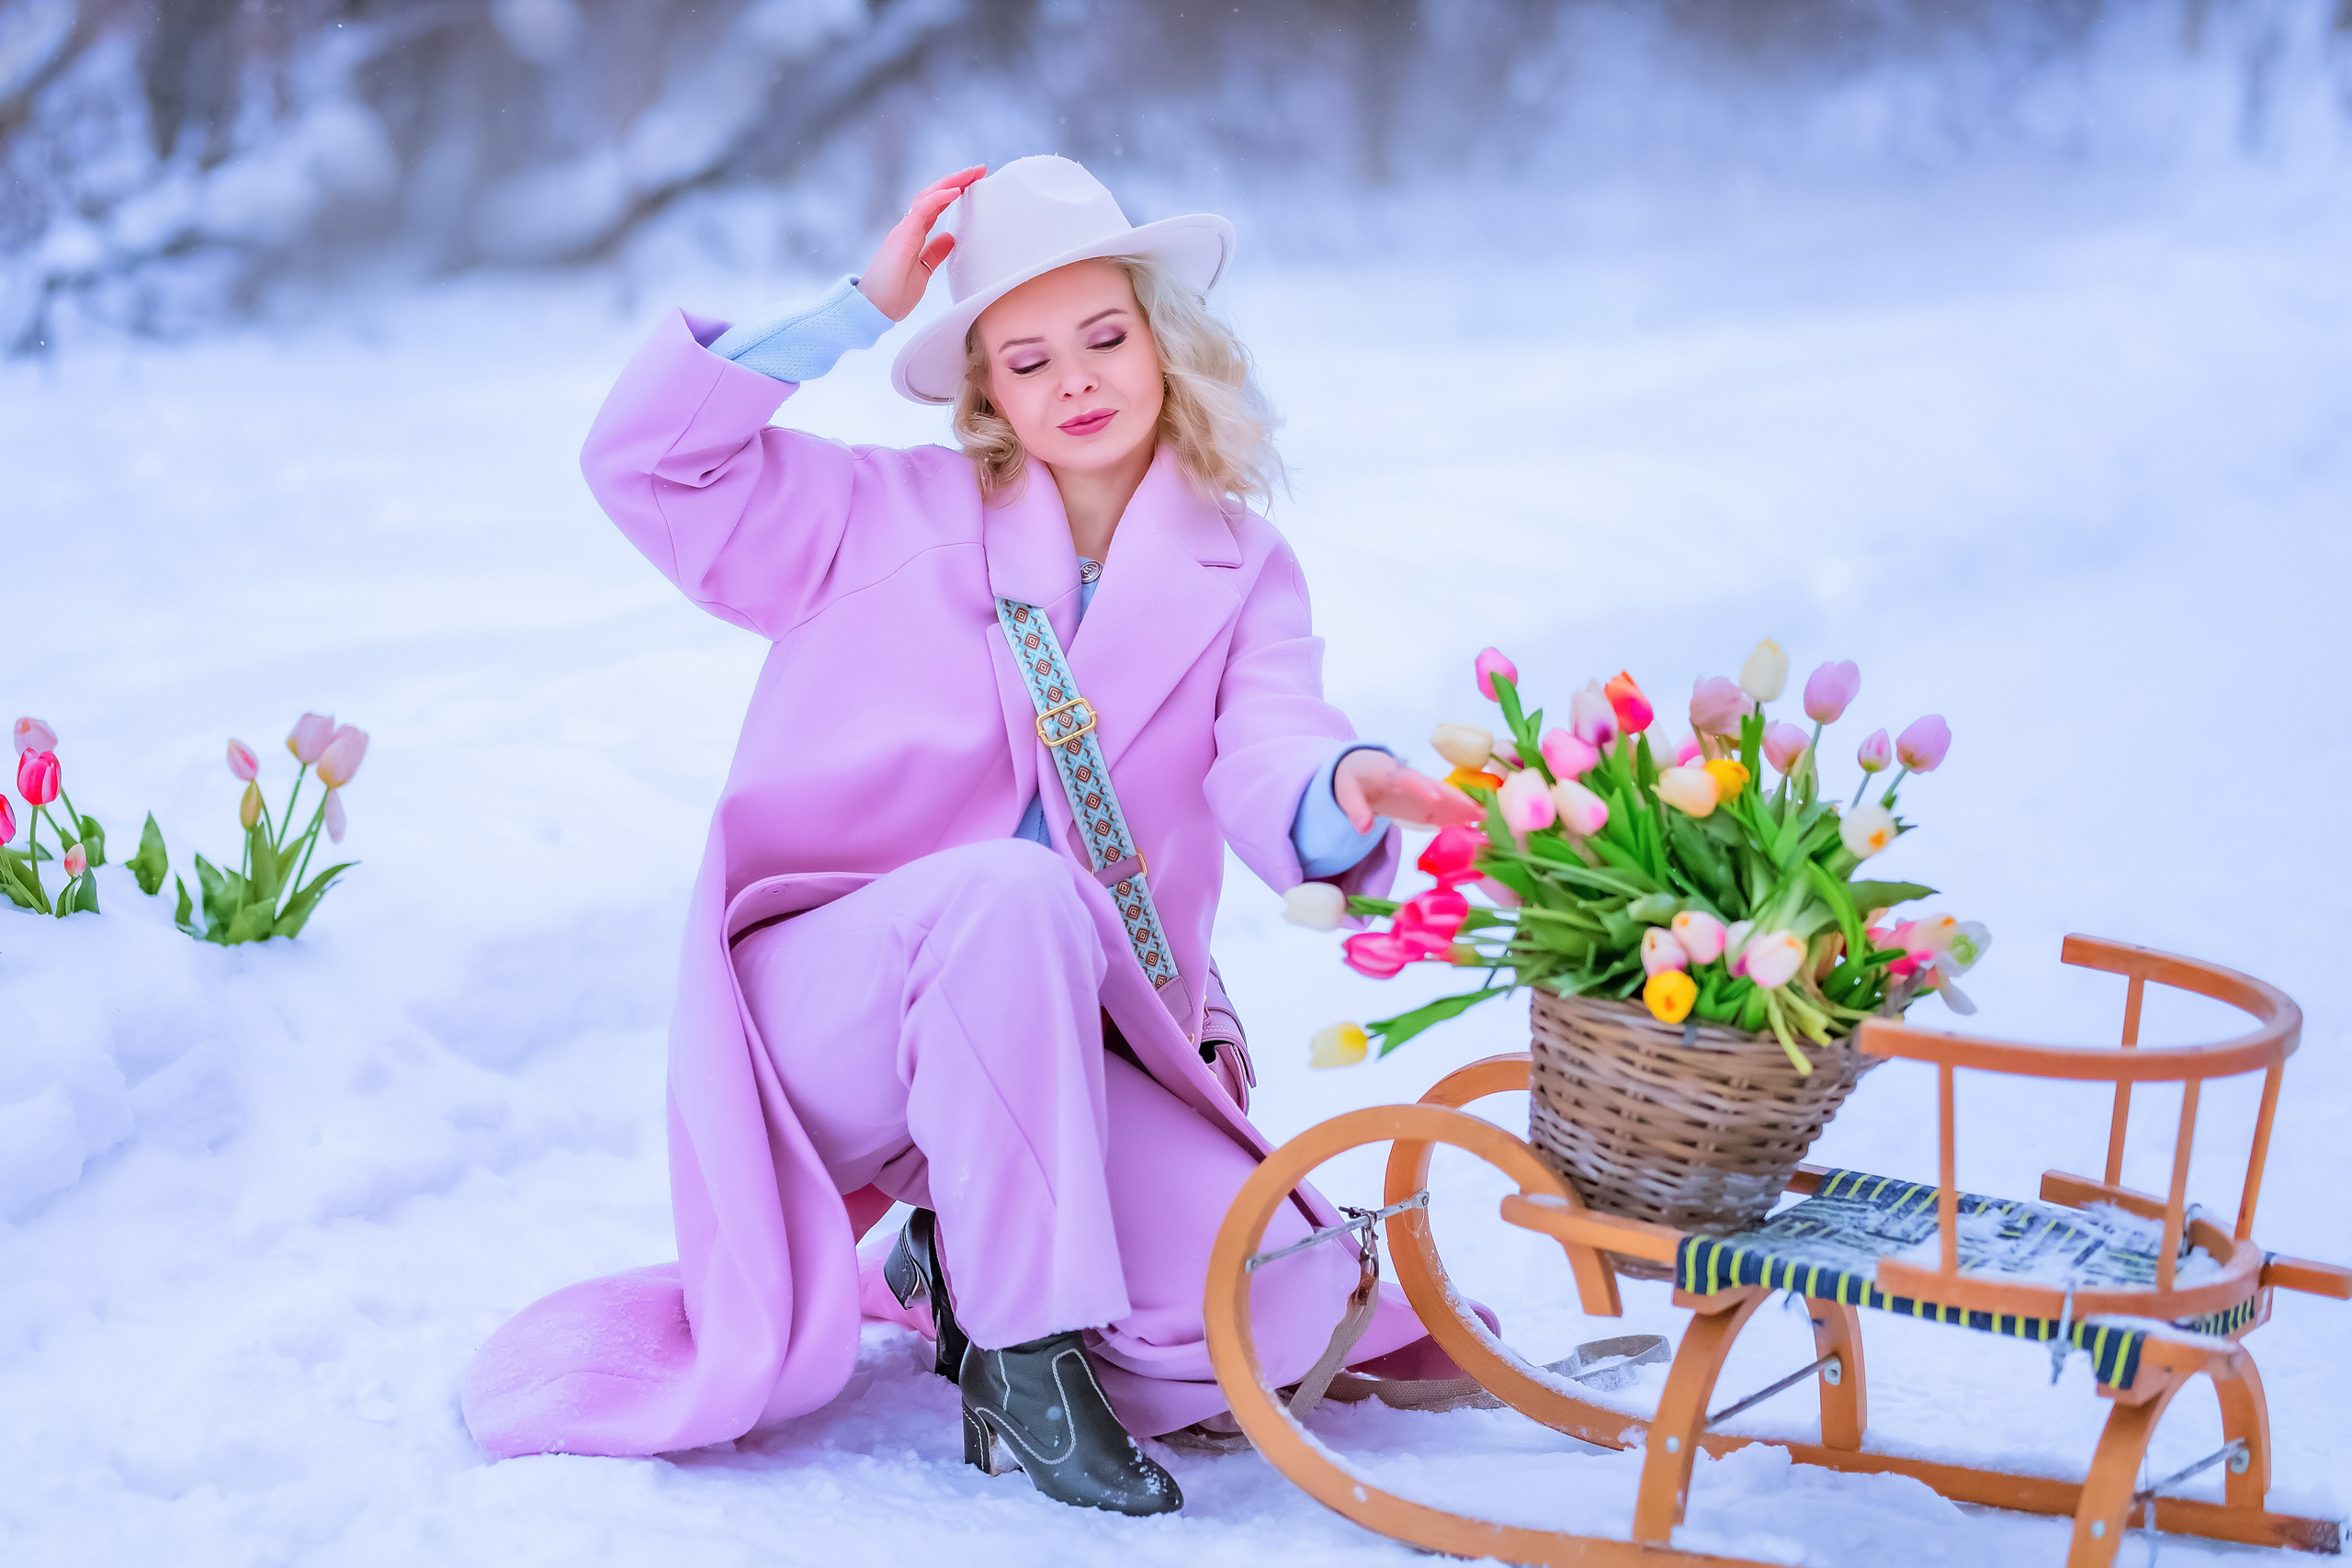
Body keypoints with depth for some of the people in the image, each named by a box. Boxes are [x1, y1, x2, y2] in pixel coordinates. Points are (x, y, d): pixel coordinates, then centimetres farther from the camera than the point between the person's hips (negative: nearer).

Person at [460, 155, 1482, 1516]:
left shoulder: (1240, 578, 9)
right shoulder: (889, 519, 5)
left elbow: (1270, 773, -11)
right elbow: (644, 459, -6)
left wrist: (1347, 794, -37)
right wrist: (863, 308, -7)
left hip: (1071, 1057, 3)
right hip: (826, 1016, -3)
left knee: (1288, 1309, -20)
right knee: (1009, 889, -37)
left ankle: (956, 1267, 9)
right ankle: (1025, 1349, -23)